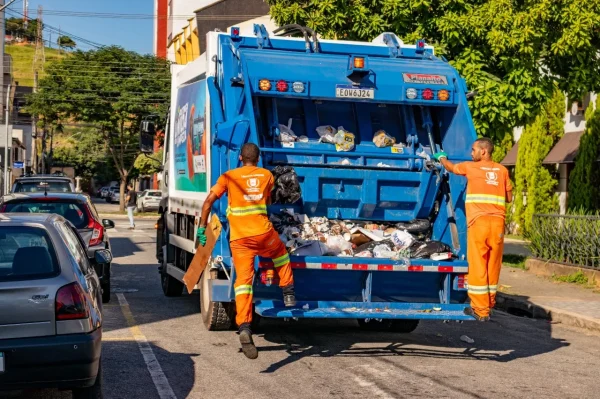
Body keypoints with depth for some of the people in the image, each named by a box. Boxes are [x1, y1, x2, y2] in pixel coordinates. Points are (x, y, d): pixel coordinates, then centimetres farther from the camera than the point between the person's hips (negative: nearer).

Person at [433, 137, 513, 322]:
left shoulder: (470, 167, 4)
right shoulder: (502, 170, 11)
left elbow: (450, 167, 23)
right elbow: (509, 198, 16)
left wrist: (441, 157, 44)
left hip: (479, 221, -4)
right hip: (498, 223, 4)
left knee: (477, 266, -2)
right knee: (493, 266, 11)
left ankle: (480, 309, -2)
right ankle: (488, 305, 20)